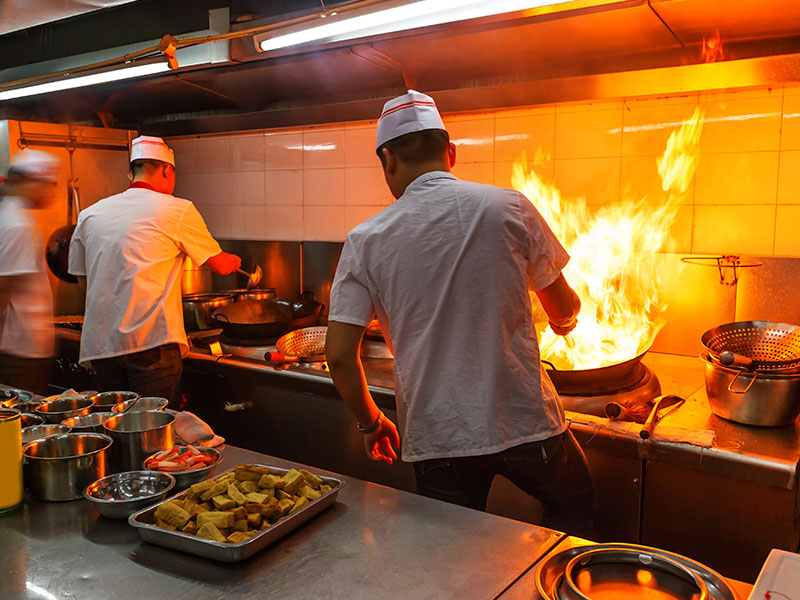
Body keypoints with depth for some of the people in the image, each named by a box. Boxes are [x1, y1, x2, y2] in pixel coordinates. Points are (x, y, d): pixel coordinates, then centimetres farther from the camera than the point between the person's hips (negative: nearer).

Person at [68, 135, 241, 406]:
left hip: (99, 343, 5)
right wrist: (236, 260, 31)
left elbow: (82, 278, 22)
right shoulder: (178, 210, -2)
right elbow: (220, 265, 9)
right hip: (151, 342, -5)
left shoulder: (89, 215, 12)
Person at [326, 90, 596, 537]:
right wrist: (565, 322, 30)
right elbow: (564, 309, 5)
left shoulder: (365, 240, -4)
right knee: (575, 509, 28)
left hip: (438, 437, 1)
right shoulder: (509, 207, -5)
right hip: (525, 420, 0)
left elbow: (340, 356, -6)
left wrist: (372, 422, 11)